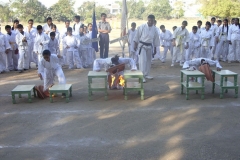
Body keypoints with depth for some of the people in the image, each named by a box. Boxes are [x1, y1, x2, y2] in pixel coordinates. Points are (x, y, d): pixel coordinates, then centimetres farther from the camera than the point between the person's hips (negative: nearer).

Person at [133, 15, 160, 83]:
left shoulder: (154, 29, 1)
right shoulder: (142, 27, -12)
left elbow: (155, 39, 8)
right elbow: (137, 36, -6)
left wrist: (155, 48, 11)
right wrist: (135, 45, -6)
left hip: (149, 46, 5)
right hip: (142, 45, -5)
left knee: (149, 60, 12)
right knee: (142, 60, -12)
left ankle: (146, 74, 26)